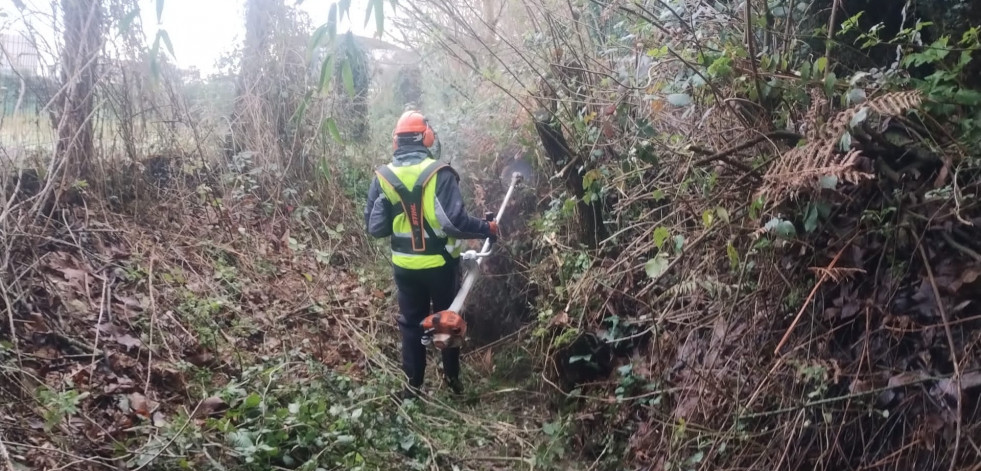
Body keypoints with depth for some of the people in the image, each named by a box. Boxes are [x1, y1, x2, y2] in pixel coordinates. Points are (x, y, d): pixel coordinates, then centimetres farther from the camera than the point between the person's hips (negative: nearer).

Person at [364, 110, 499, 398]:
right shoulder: (439, 173, -17)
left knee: (411, 323, 16)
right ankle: (452, 378, 30)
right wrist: (487, 229, -8)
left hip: (405, 266, 2)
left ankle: (412, 385, 22)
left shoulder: (383, 177, -7)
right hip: (440, 264, -2)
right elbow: (455, 221, -23)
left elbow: (374, 228, -5)